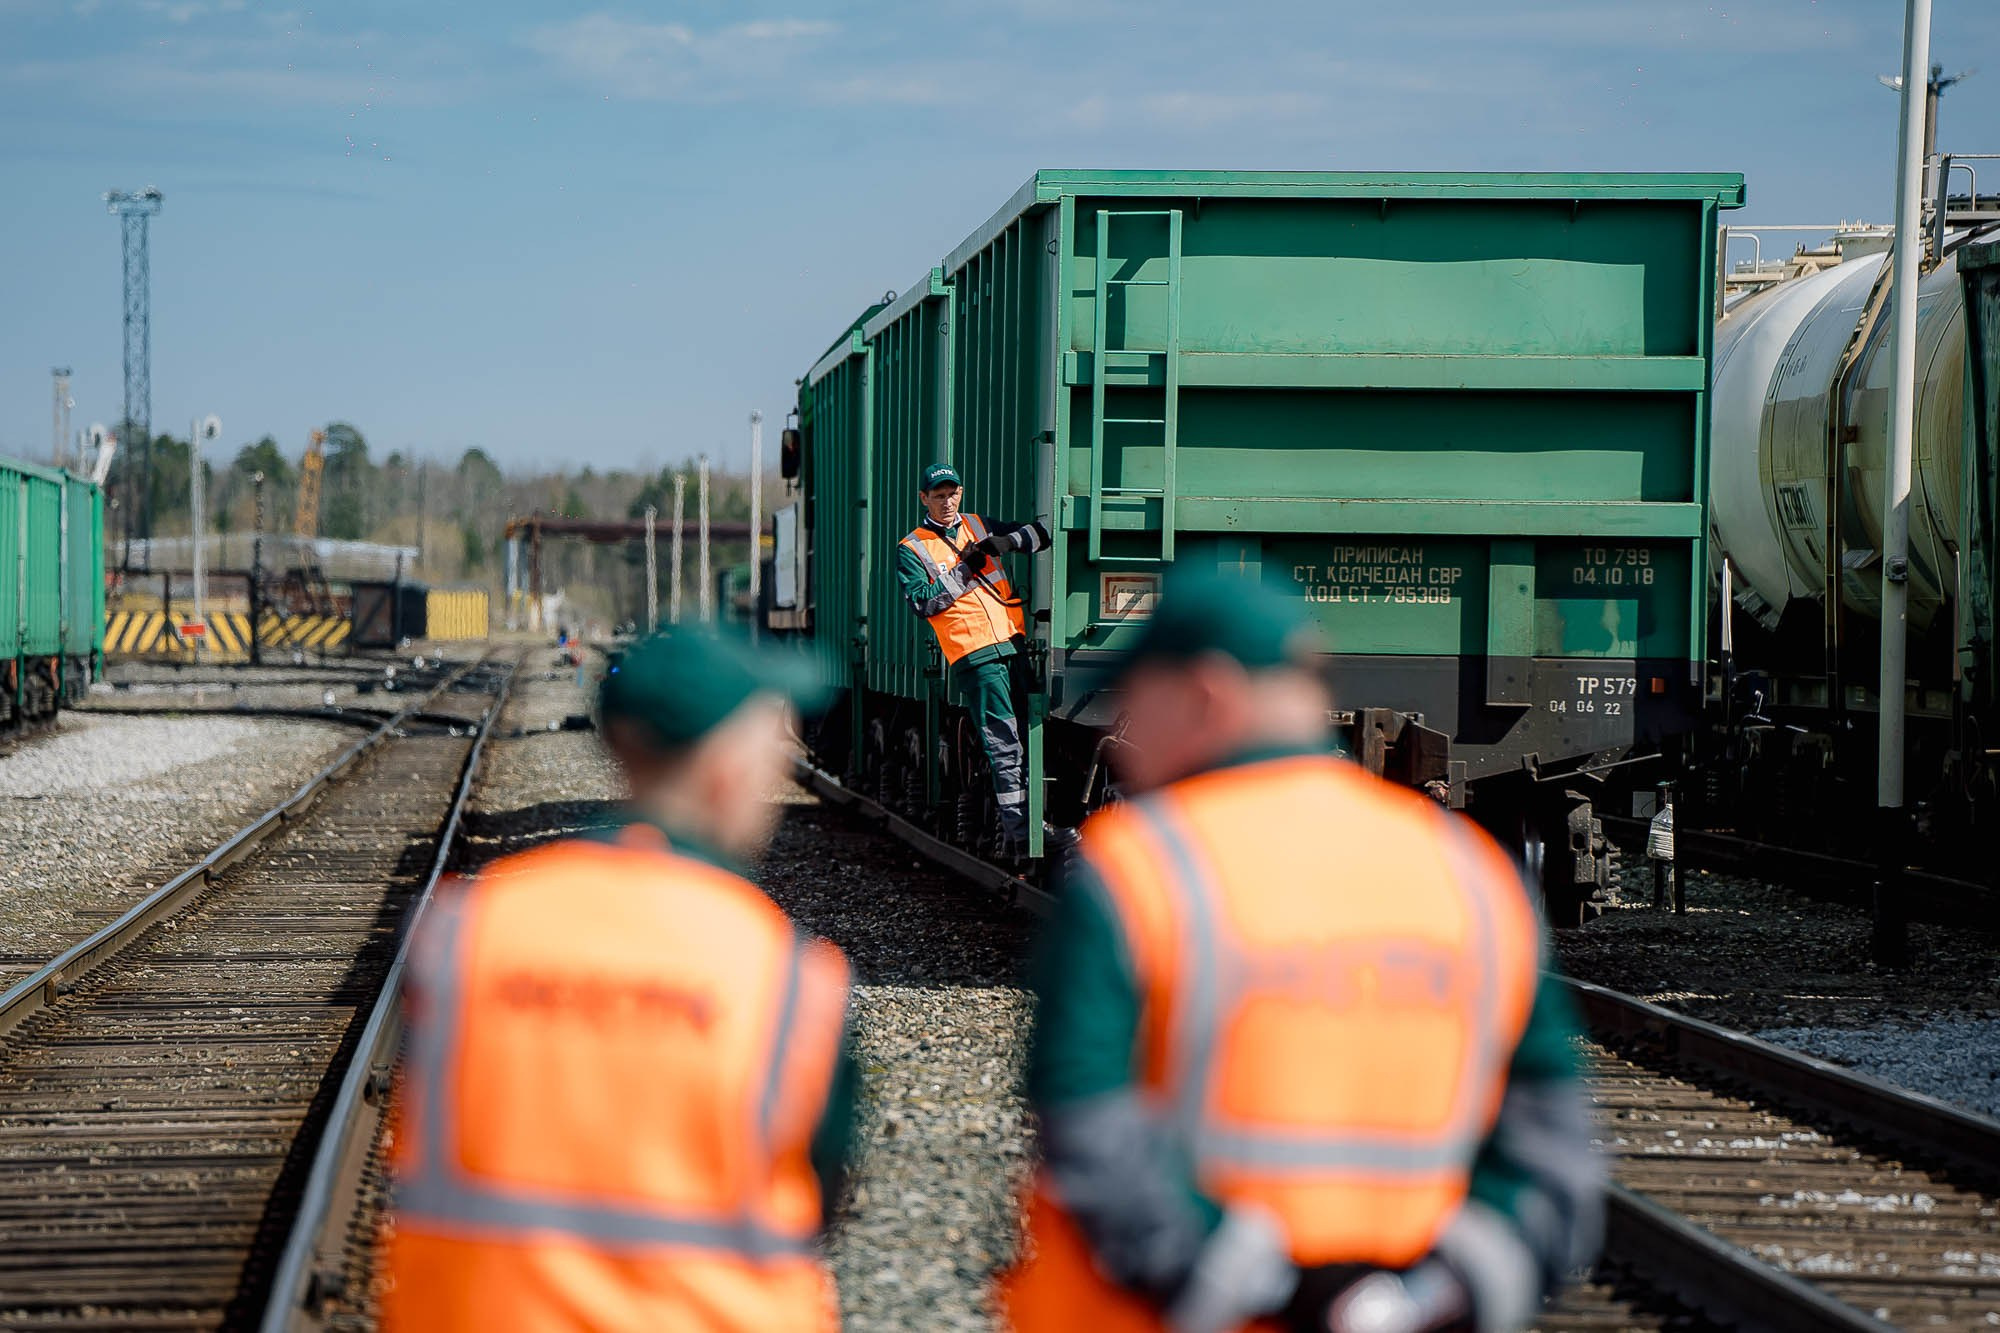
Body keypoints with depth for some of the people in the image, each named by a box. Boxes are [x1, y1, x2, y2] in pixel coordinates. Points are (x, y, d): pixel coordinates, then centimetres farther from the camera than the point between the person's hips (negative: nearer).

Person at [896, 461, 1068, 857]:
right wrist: (964, 572, -12)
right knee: (1004, 743, -11)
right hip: (973, 656, -6)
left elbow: (1040, 535, 17)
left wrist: (1006, 541, -1)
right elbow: (922, 602, -10)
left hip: (1014, 642, 6)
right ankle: (1017, 833, -11)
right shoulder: (911, 550, 4)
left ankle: (1031, 820, 18)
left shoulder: (978, 527, 17)